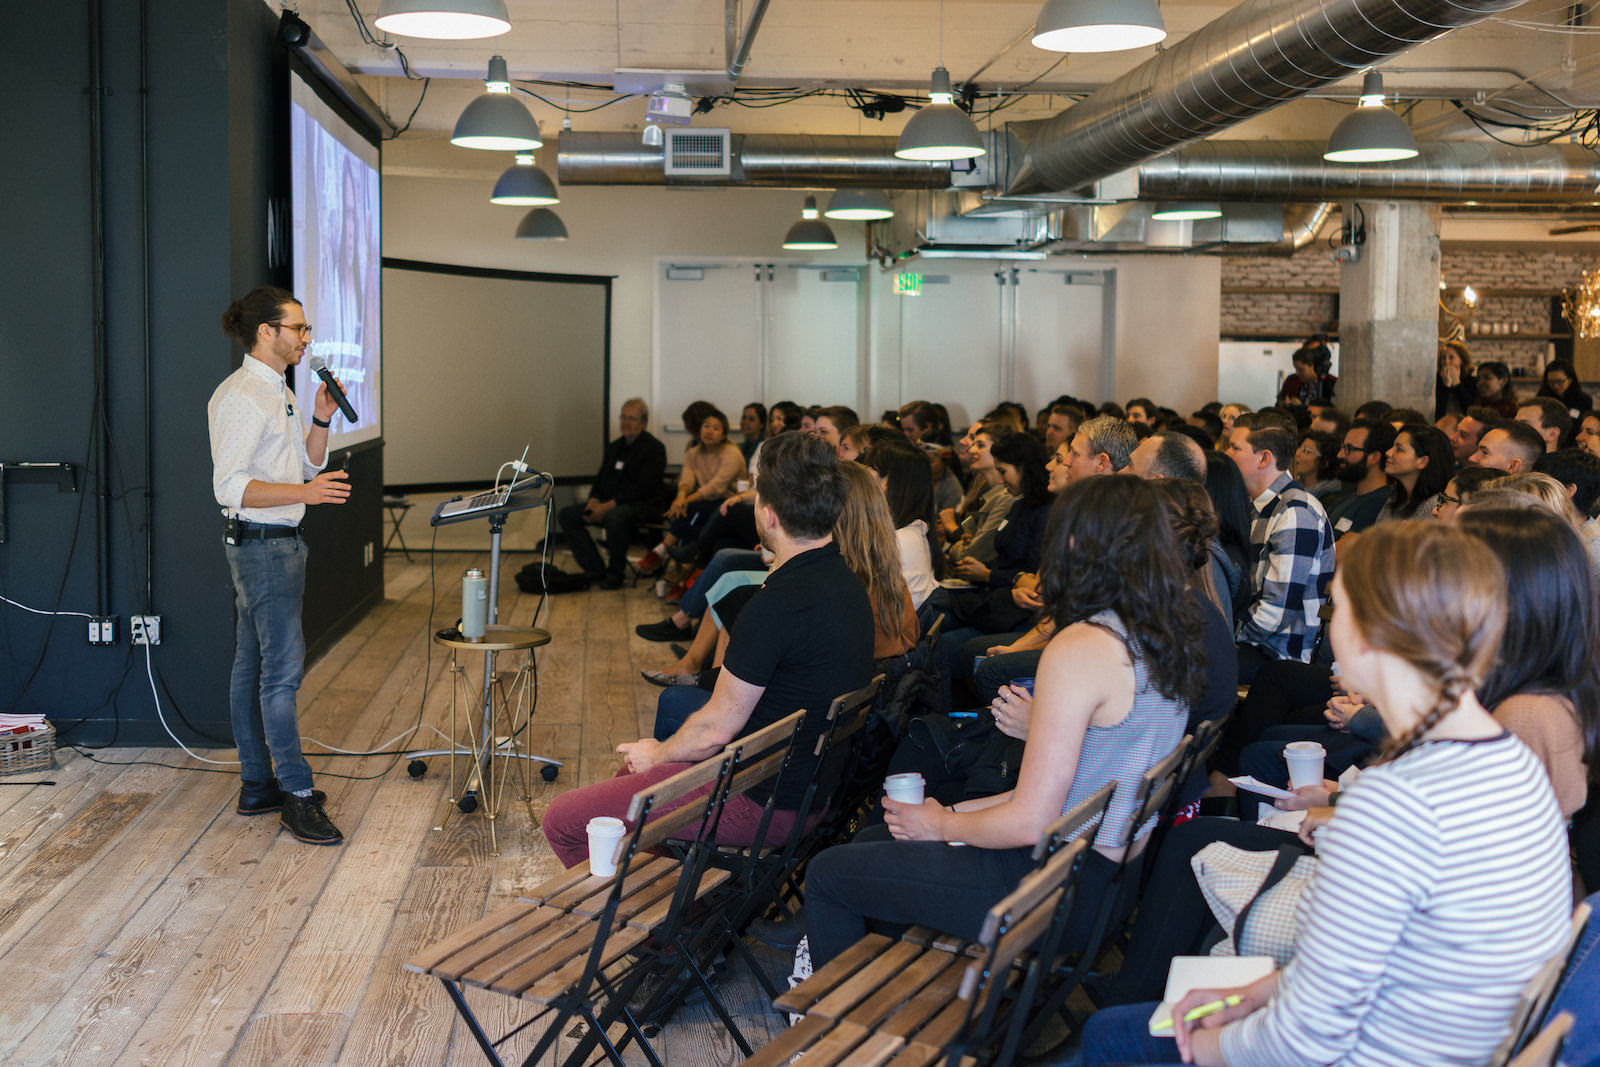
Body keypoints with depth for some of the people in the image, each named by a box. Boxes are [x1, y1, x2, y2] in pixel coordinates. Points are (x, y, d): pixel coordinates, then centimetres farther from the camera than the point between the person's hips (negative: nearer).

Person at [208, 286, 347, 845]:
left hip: (279, 542, 10)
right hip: (260, 542, -10)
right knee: (282, 667, -10)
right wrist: (303, 493, -32)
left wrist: (321, 421, 6)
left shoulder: (278, 394, 16)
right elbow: (230, 486, -21)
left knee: (253, 665, 13)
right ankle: (297, 795, -6)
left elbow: (307, 467, 21)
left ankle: (257, 785, 18)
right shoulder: (240, 397, -15)